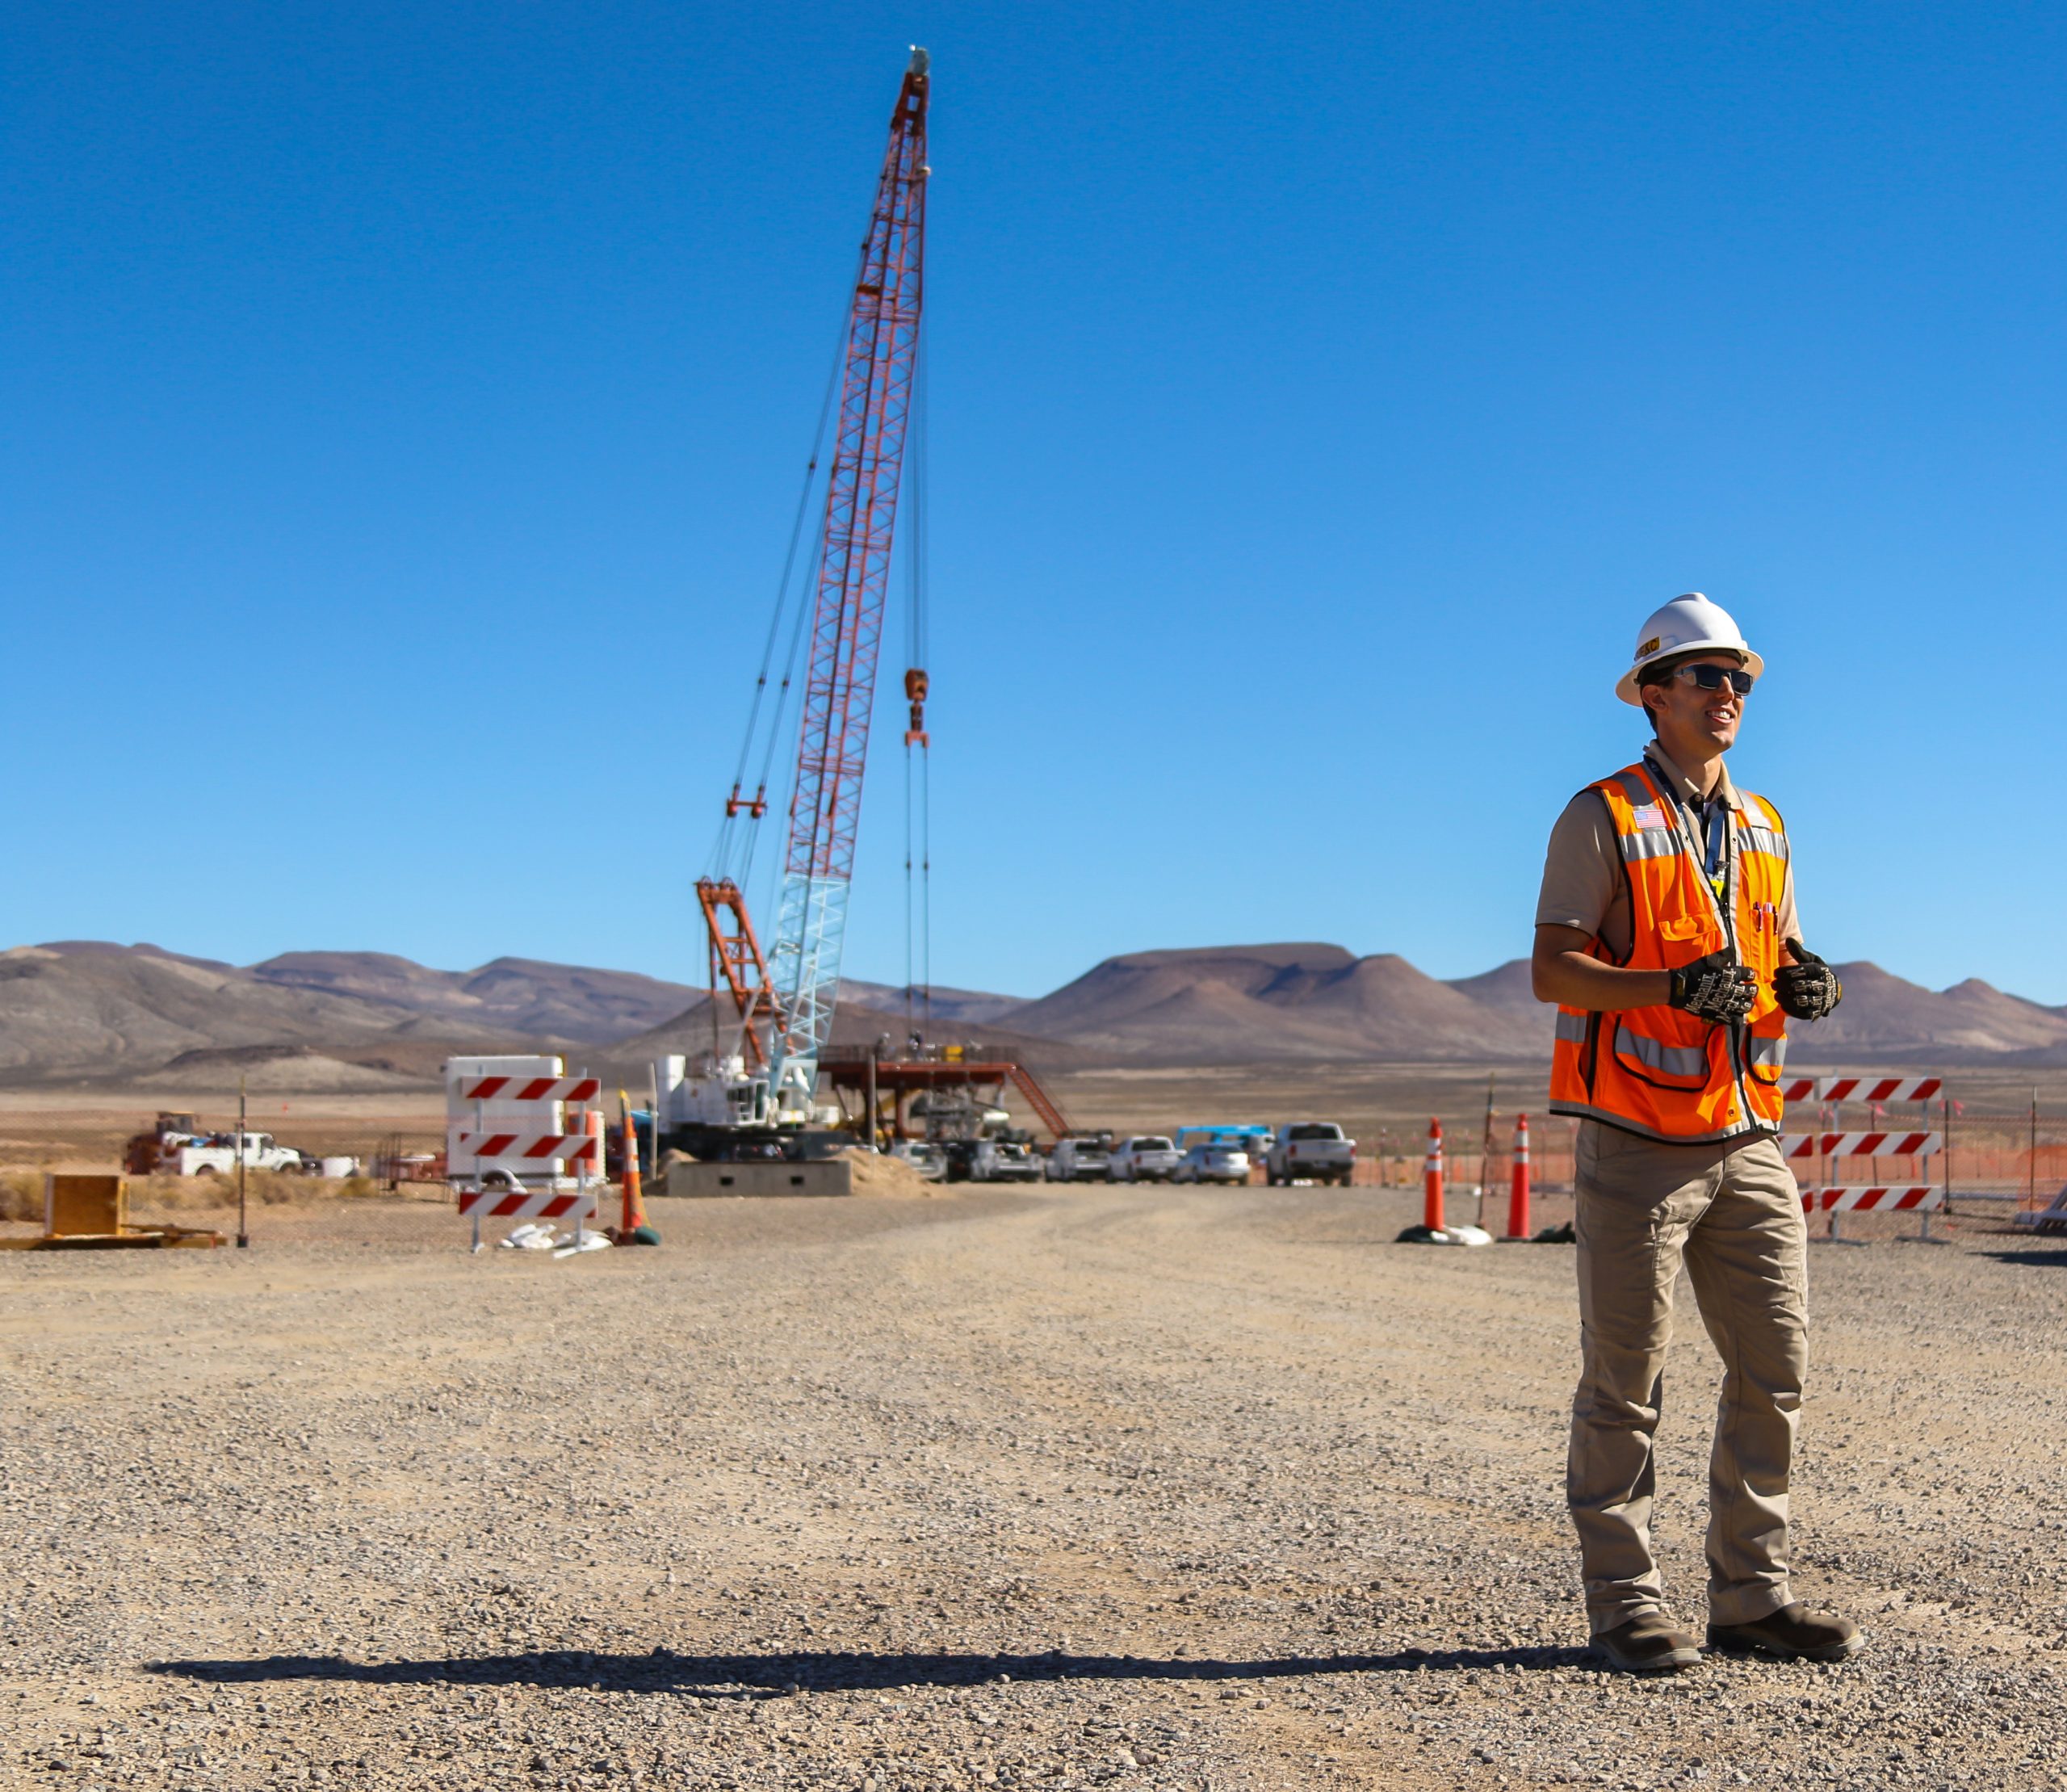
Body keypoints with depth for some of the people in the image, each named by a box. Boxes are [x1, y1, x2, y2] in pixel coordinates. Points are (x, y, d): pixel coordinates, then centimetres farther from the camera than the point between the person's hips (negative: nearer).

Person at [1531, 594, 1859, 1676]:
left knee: (1774, 1374, 7)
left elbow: (1776, 957, 21)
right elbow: (1552, 971, -11)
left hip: (1747, 1143, 7)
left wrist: (1801, 985, -3)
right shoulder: (1601, 819, -4)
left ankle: (1751, 1598, 18)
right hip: (1635, 1146, -6)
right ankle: (1625, 1607, 10)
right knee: (1624, 1385, 1)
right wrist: (1676, 984, -24)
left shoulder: (1762, 829, 17)